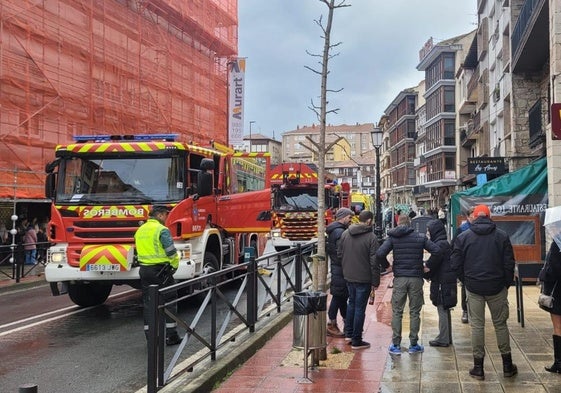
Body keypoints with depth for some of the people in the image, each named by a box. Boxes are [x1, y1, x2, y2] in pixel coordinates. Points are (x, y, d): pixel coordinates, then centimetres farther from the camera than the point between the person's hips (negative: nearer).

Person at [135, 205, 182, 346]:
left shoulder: (140, 230, 12)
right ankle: (171, 336, 6)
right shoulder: (162, 230, -12)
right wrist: (175, 266, 2)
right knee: (169, 301, 3)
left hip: (144, 269, 7)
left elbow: (139, 250, 17)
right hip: (160, 270, -7)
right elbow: (171, 252, -14)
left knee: (148, 303, 9)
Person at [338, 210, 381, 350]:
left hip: (348, 276, 6)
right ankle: (356, 341, 9)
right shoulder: (371, 237, -15)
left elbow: (339, 253, 11)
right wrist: (375, 281, -8)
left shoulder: (345, 234, 2)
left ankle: (348, 333, 32)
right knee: (360, 308, 2)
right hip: (364, 278, -6)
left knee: (351, 303, 23)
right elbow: (374, 261, -15)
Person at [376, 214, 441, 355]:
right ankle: (413, 344, 15)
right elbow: (437, 251, -4)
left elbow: (380, 254, -12)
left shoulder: (392, 237, 0)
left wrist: (387, 265, 4)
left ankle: (395, 345, 8)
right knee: (414, 312, 10)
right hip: (416, 278, 1)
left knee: (397, 312, 7)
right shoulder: (420, 237, 3)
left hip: (399, 278, 0)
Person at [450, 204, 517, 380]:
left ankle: (478, 367, 9)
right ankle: (507, 365, 19)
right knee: (500, 324, 12)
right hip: (497, 287, 1)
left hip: (473, 288, 0)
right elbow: (509, 263, -3)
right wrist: (506, 283, 8)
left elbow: (455, 264, -2)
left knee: (477, 326, 6)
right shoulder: (502, 236, -1)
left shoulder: (463, 237, -2)